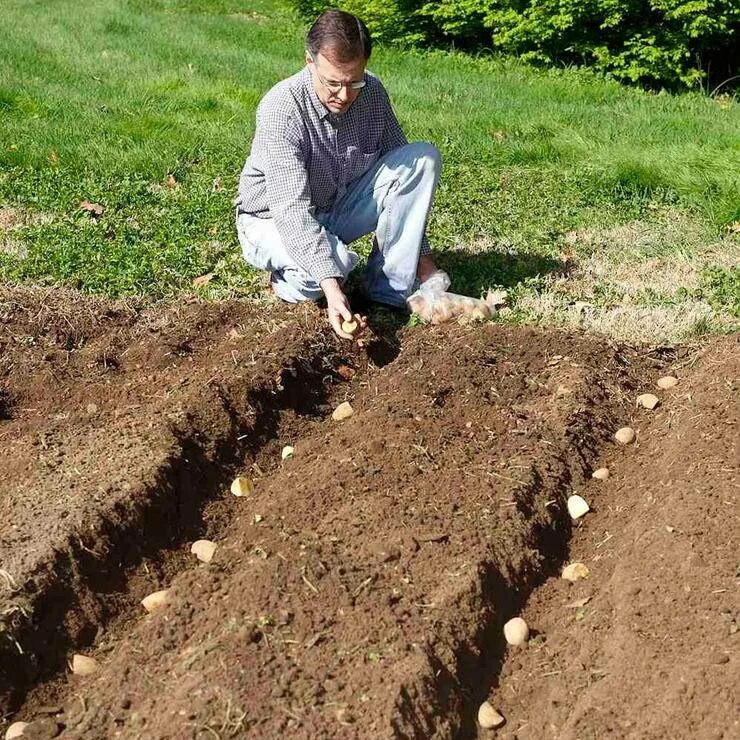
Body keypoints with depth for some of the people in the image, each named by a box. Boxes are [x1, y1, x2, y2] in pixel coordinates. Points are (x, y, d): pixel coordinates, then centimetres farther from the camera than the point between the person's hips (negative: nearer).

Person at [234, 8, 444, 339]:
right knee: (336, 260, -39)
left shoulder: (372, 92, -11)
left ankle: (389, 290, -14)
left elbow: (404, 171, 1)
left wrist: (422, 255, -3)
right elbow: (292, 210, -36)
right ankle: (287, 280, -2)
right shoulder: (281, 108, -28)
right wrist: (331, 287, -47)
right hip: (275, 220, -5)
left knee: (424, 156, -15)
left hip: (339, 211, 6)